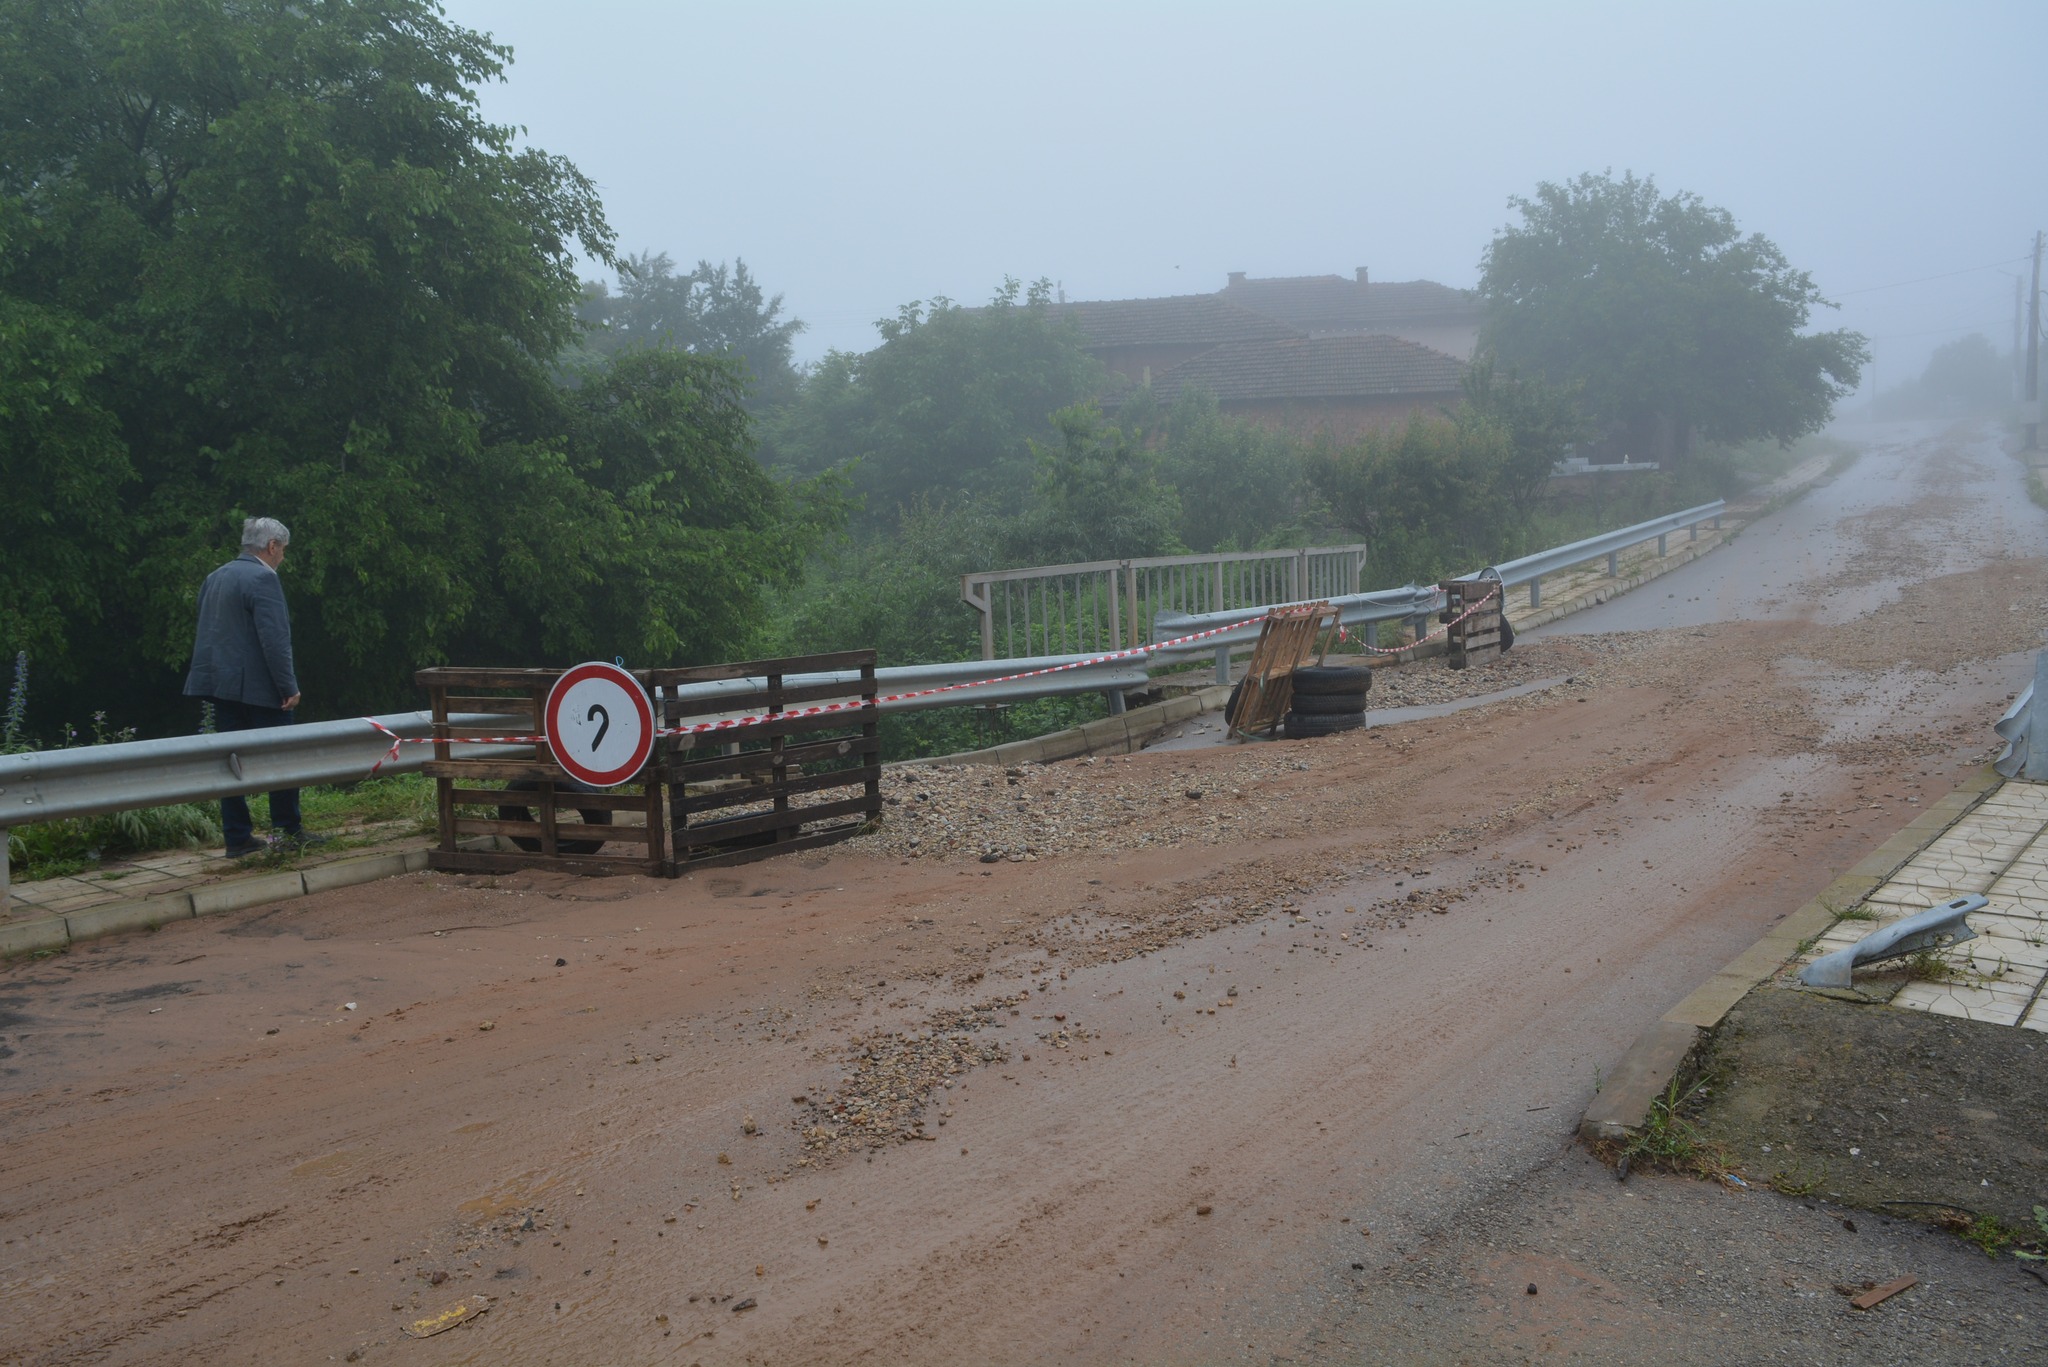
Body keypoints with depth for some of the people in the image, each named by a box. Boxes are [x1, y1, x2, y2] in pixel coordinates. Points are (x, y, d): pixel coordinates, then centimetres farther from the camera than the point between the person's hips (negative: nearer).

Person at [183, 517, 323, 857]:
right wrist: (289, 687, -16)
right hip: (258, 686, -8)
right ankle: (288, 831, 10)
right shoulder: (262, 578, -13)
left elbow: (207, 633, 19)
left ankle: (238, 838, 9)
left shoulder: (215, 577, 15)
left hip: (222, 684, 8)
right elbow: (274, 638, -19)